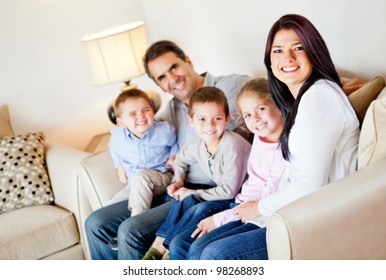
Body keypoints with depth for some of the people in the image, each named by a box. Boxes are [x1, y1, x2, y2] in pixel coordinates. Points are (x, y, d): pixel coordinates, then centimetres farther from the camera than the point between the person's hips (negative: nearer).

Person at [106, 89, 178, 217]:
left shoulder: (164, 131, -14)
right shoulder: (117, 135, -9)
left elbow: (175, 143, 10)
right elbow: (113, 149, 18)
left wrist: (173, 156, -7)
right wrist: (119, 167, 9)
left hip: (163, 178, -4)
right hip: (134, 186, 4)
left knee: (140, 176, -37)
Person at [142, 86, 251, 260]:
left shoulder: (233, 146, -27)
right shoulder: (199, 145, -3)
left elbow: (229, 191, -26)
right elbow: (181, 158, 21)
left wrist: (194, 193, -17)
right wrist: (178, 180, 3)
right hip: (221, 191, 8)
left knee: (189, 200, -21)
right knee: (183, 199, -8)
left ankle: (161, 248, -6)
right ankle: (157, 248, -3)